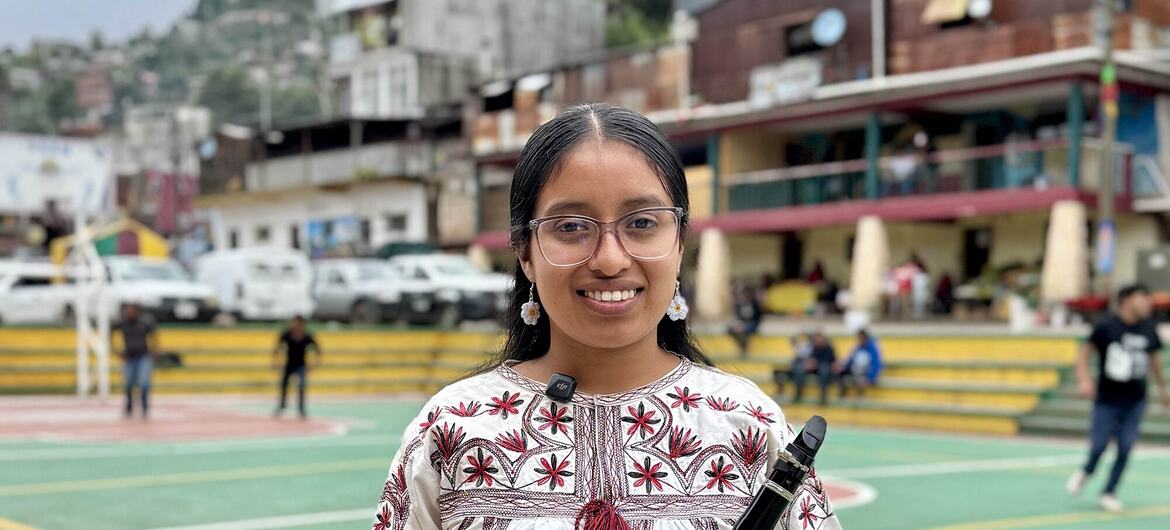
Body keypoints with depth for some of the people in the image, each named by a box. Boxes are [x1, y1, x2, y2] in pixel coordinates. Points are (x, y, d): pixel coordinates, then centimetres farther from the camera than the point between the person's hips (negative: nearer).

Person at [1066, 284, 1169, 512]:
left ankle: (1109, 493, 12)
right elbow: (1085, 352, -2)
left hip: (1135, 401, 3)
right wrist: (1084, 380, -15)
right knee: (1099, 445, -3)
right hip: (1106, 399, -3)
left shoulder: (1148, 329, 2)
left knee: (1125, 448, -3)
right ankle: (1086, 472, 31)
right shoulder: (1106, 327, -10)